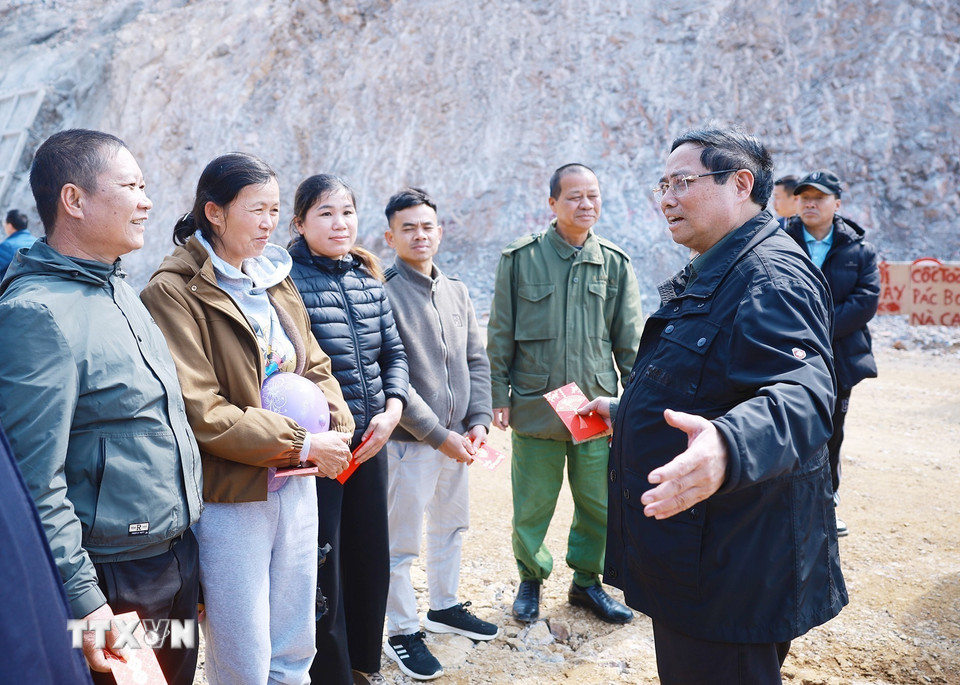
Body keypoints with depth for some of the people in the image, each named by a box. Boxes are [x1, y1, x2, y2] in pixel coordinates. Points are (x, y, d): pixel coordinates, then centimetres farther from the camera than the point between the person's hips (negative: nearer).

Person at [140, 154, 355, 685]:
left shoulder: (275, 280, 9)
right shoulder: (172, 292, -13)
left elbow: (314, 367, 14)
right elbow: (200, 412, -19)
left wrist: (336, 429, -6)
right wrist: (302, 443, -16)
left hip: (296, 486, 7)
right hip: (231, 496, -6)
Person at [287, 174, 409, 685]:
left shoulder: (369, 279, 8)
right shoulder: (287, 281, -12)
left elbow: (393, 353, 13)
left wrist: (392, 409, -2)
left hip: (370, 440, 6)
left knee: (371, 556, 16)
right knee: (322, 564, 6)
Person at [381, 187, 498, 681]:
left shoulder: (457, 292, 9)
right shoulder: (383, 293, -14)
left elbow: (476, 361, 12)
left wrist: (479, 420, 0)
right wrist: (438, 434, -16)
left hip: (458, 440, 7)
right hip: (409, 441, -7)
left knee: (451, 526, 21)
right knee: (402, 543, 5)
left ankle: (445, 607, 40)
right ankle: (402, 632, 22)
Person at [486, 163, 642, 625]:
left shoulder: (615, 264, 5)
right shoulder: (520, 258, -2)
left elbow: (630, 342, 8)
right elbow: (501, 333, 2)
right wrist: (499, 395, 0)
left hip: (598, 408, 2)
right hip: (535, 408, -2)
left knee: (600, 505, 10)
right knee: (532, 507, 8)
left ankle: (586, 581, 32)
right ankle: (531, 578, 32)